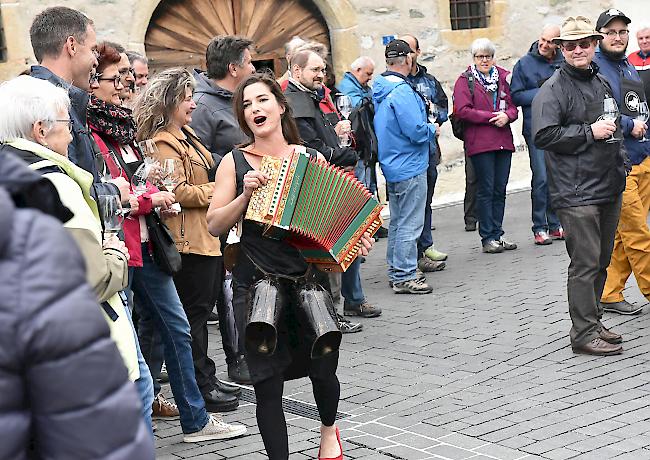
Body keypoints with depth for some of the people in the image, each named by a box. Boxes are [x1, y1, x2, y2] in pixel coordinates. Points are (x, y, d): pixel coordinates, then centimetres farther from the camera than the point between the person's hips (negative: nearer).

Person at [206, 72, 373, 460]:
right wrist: (247, 194, -15)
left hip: (309, 278, 1)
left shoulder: (313, 159, 5)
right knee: (268, 384, 0)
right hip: (257, 282, -1)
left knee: (323, 369, 8)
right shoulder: (235, 162, 2)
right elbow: (214, 225, -2)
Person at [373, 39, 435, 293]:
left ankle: (396, 270, 27)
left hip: (392, 165, 10)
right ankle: (404, 277, 1)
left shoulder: (379, 89, 9)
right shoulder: (402, 91, -21)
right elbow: (416, 131, -24)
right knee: (409, 223, -3)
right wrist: (432, 129, -4)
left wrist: (426, 128, 19)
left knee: (397, 220, 18)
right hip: (410, 167, -10)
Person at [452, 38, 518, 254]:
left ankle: (497, 234, 15)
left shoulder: (503, 77, 14)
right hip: (479, 143, -5)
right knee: (486, 189, -3)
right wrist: (492, 117, -14)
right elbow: (462, 110, -11)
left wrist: (507, 116, -9)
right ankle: (487, 238, 2)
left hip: (504, 141, 5)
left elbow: (513, 105, 14)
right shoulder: (465, 81, 1)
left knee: (500, 190, 7)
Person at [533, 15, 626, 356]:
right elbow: (543, 135, -20)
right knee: (585, 263, -8)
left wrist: (619, 167, 24)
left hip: (609, 188, 8)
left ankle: (592, 322, 24)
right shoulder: (553, 89, -8)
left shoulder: (602, 84, 18)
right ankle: (584, 333, -2)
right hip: (577, 193, -8)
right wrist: (589, 132, -17)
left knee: (601, 261, 14)